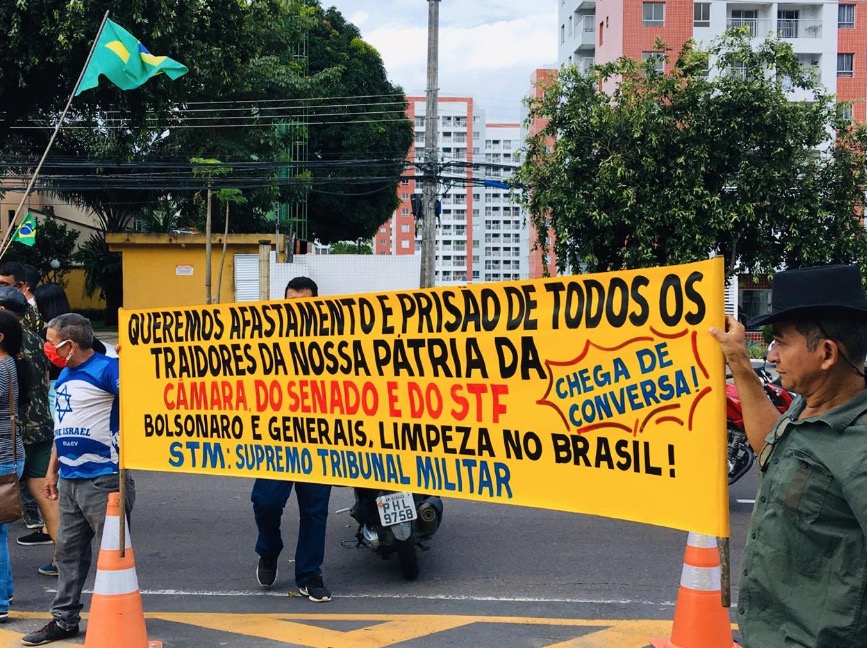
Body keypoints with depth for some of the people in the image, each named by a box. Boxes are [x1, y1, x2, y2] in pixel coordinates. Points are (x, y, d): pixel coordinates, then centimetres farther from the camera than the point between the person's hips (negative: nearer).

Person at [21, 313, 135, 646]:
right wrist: (53, 470, 25)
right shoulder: (64, 377, 15)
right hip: (70, 481, 9)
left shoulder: (106, 369, -13)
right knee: (67, 551, 15)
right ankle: (64, 619, 26)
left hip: (104, 479, -9)